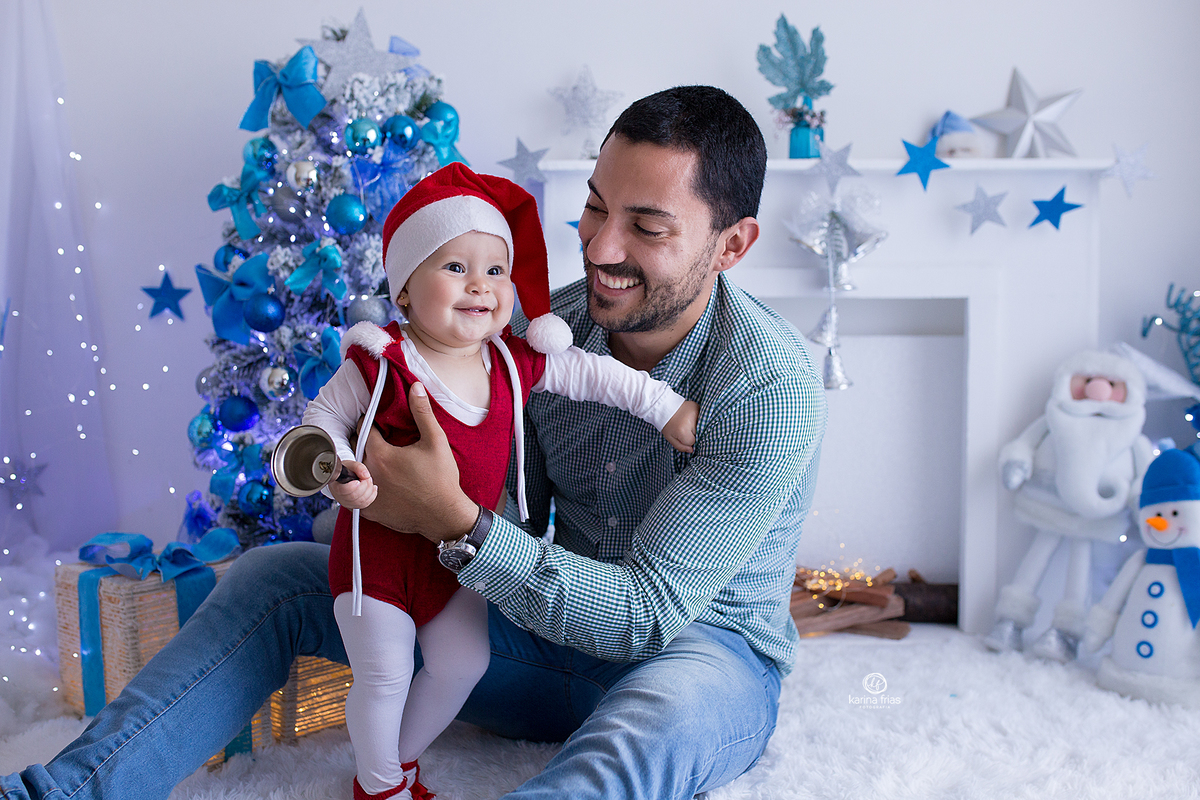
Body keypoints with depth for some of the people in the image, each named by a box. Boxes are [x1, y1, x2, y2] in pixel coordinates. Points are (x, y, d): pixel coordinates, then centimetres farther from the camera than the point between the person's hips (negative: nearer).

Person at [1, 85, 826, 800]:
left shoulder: (773, 387, -25)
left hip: (703, 649, -6)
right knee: (274, 579, -3)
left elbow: (650, 614, -28)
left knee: (650, 729, -46)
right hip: (553, 623, 6)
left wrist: (453, 522, -37)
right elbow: (520, 524, 0)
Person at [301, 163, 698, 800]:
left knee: (461, 666, 13)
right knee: (384, 675, 1)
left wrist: (666, 406, 3)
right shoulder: (382, 362, -20)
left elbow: (590, 374, 3)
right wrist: (337, 470, -31)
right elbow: (324, 418, -11)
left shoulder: (514, 360, -6)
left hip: (459, 553, 5)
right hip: (380, 546, -5)